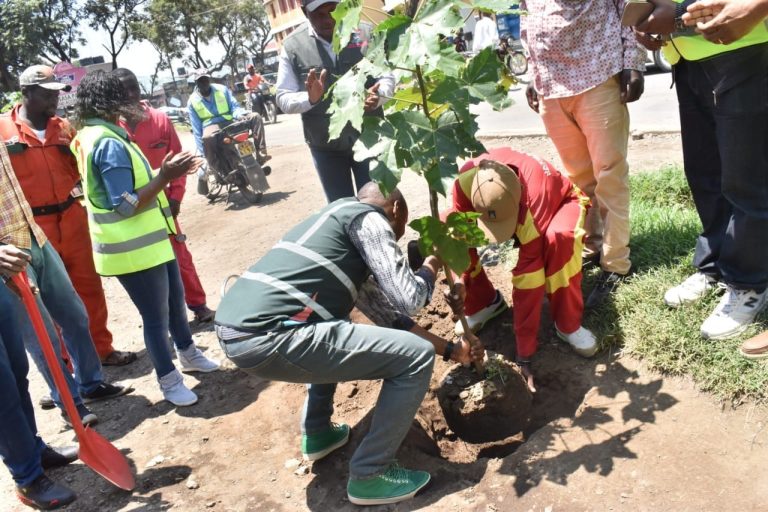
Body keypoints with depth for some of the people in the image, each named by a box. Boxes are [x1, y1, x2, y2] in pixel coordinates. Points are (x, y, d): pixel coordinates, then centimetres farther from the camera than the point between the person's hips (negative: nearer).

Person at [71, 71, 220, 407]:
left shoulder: (95, 137, 10)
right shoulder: (109, 143, -22)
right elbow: (126, 206, -25)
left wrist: (167, 173, 8)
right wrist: (165, 176, -24)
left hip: (149, 240, 10)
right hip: (133, 249, -10)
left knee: (175, 298, 22)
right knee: (156, 316, 4)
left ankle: (188, 354, 41)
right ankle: (169, 381, 21)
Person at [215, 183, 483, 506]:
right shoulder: (368, 218, 3)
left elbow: (387, 313, 31)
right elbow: (408, 299, -4)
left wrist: (451, 350, 35)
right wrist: (432, 264, 18)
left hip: (235, 329, 10)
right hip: (266, 336, -10)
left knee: (335, 333, 38)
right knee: (416, 356, -3)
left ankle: (317, 433, 37)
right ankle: (369, 475, 9)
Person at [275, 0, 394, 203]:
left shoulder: (366, 33, -4)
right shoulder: (292, 46, -5)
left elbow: (388, 75, 2)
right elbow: (283, 98, -4)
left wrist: (378, 95, -22)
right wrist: (310, 98, -26)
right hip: (326, 146, 0)